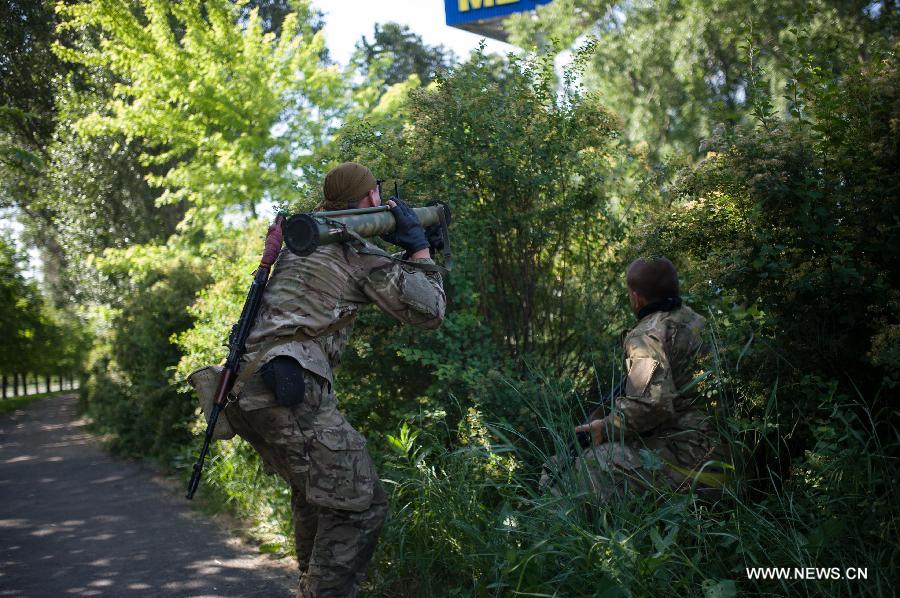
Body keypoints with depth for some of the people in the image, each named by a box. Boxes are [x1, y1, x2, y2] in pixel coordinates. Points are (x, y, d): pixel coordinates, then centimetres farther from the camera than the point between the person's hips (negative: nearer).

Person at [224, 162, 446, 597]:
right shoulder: (364, 254, -2)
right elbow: (429, 313, 3)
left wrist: (402, 249, 30)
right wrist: (419, 248, 11)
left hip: (245, 386, 9)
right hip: (291, 389, -9)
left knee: (313, 489, 26)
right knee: (358, 506, -5)